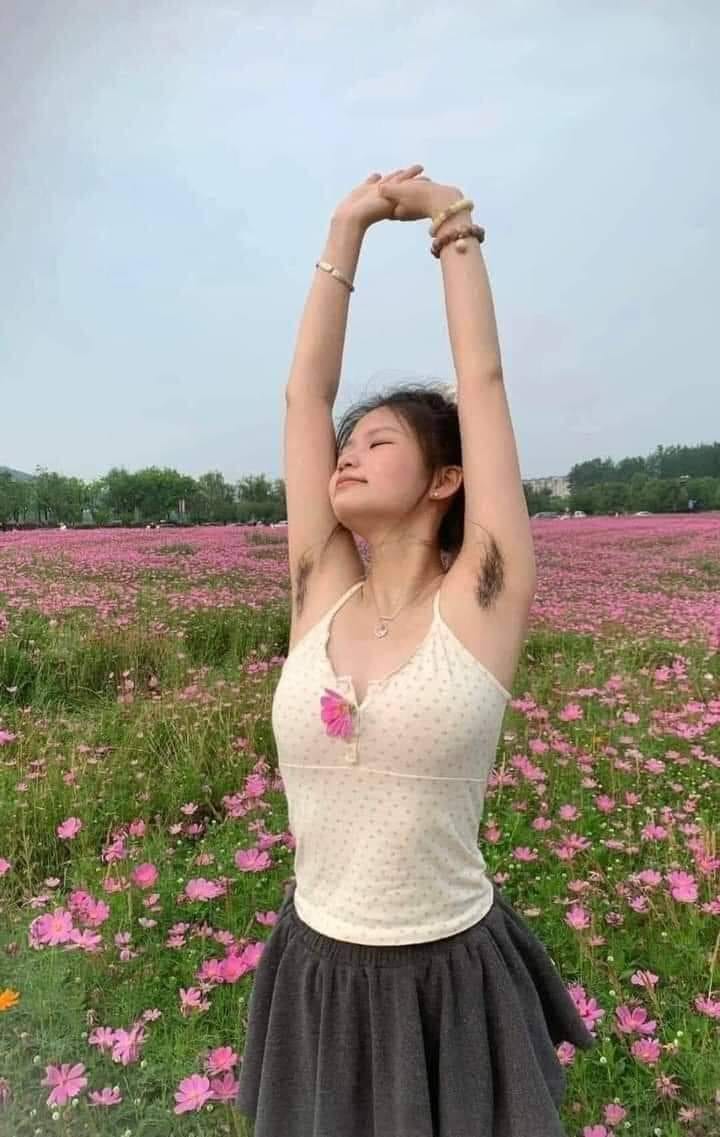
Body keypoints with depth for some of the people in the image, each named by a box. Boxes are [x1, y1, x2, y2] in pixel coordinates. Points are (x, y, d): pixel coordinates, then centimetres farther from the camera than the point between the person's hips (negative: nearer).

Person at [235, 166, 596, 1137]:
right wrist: (350, 227, -1)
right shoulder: (320, 594, -5)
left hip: (450, 977, -3)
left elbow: (483, 383, -12)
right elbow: (305, 393, -5)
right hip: (315, 972, 4)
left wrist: (457, 230, 0)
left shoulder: (483, 598, -14)